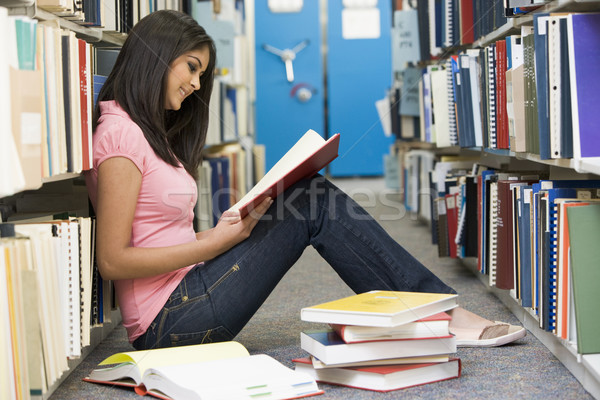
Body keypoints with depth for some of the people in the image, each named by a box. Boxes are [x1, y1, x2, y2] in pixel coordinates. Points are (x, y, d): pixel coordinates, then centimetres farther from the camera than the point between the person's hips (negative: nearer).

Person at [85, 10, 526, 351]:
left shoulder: (151, 133, 19)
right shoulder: (121, 133, -13)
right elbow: (112, 260, -18)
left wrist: (227, 231, 0)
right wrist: (214, 243, -15)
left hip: (184, 302, 9)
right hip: (171, 319, -9)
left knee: (313, 196, 1)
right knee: (313, 205, -11)